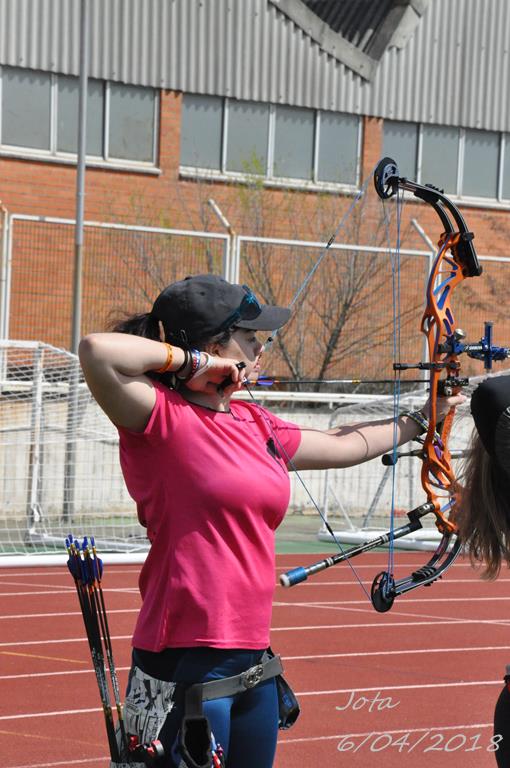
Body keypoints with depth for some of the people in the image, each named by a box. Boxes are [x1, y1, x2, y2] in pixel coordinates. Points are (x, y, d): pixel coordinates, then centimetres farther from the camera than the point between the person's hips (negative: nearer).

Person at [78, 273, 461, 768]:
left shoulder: (255, 424, 13)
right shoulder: (161, 418, -10)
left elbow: (342, 446, 30)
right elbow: (97, 351, -28)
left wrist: (419, 421, 40)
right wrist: (190, 359, -16)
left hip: (252, 661, 8)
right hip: (185, 665, -8)